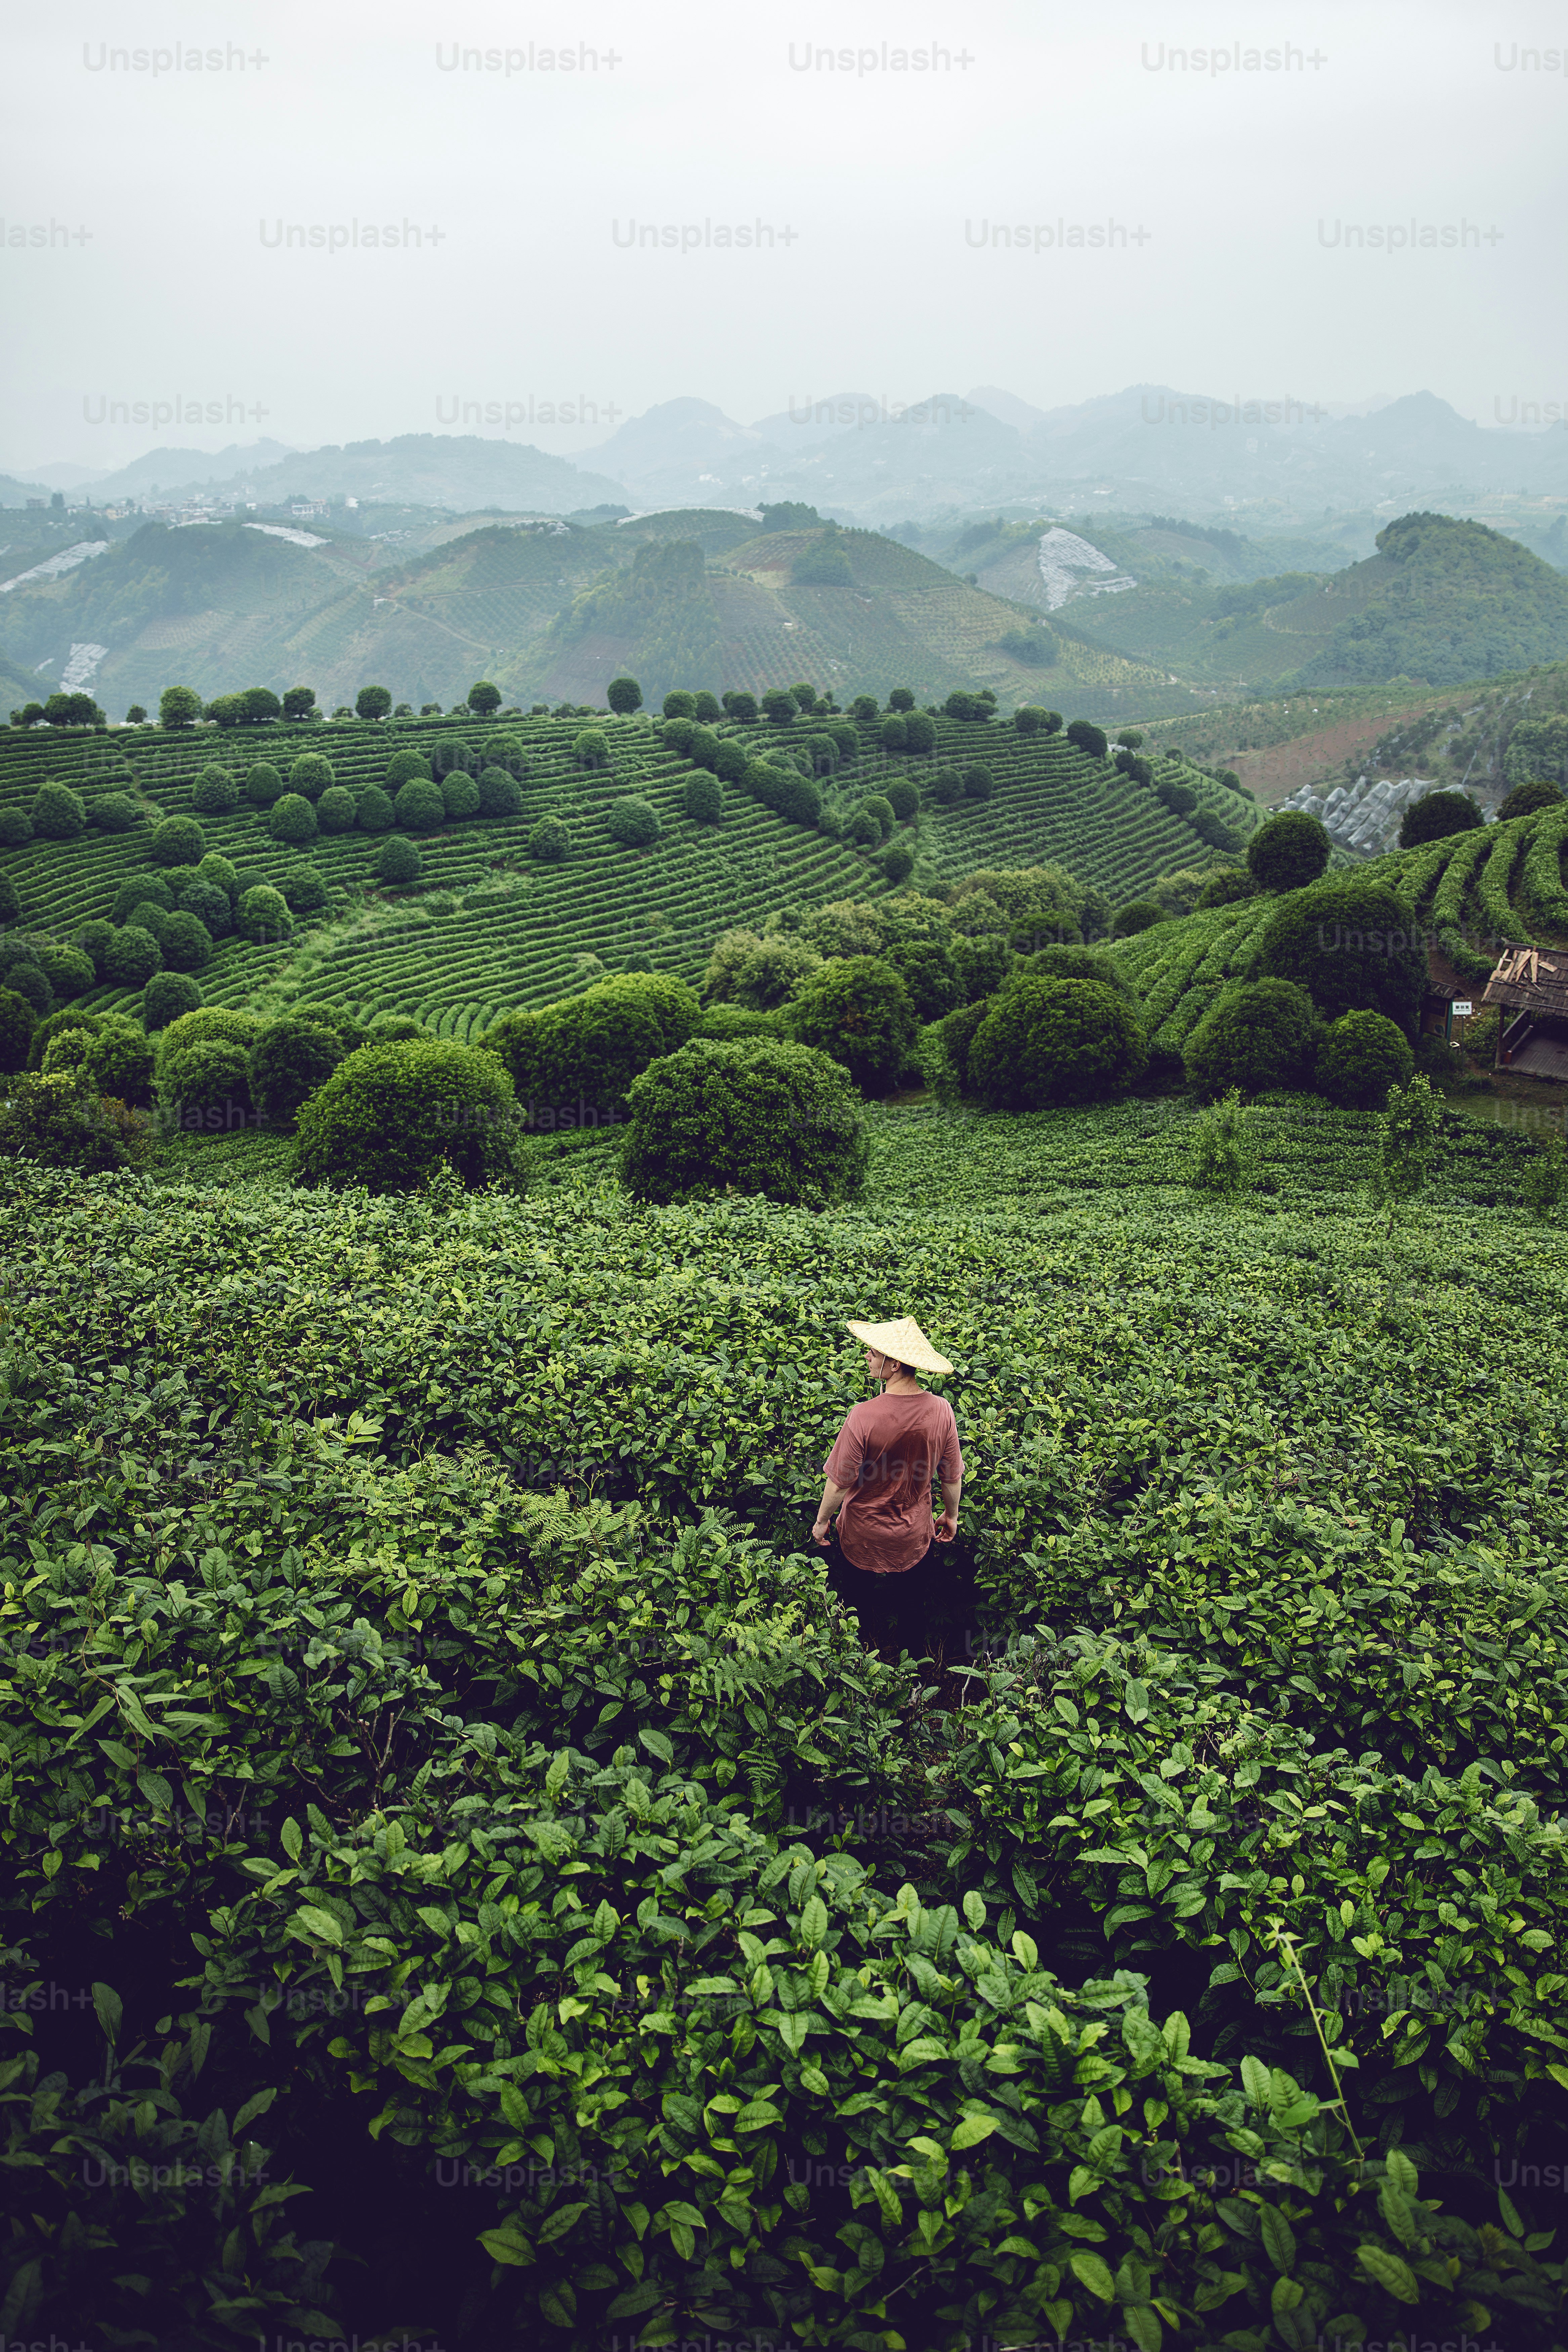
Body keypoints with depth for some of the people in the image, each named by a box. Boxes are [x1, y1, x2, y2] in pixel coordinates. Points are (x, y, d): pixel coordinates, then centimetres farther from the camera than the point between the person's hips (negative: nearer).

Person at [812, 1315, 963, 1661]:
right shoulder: (941, 1410, -20)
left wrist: (822, 1520, -2)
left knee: (857, 1605, 24)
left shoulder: (864, 1416, -31)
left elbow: (840, 1482, -20)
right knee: (913, 1608, 28)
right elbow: (953, 1477, -6)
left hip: (862, 1535, -3)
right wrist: (951, 1516, 13)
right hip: (915, 1535, 4)